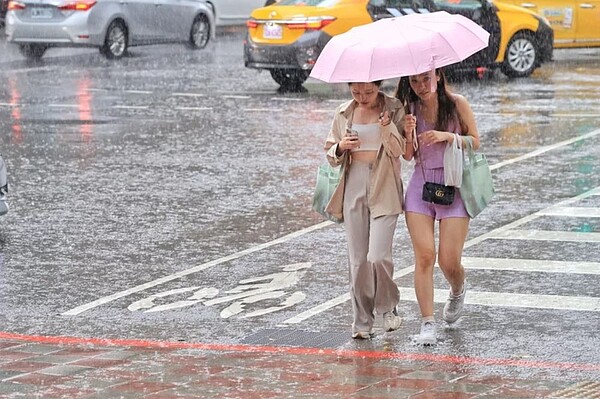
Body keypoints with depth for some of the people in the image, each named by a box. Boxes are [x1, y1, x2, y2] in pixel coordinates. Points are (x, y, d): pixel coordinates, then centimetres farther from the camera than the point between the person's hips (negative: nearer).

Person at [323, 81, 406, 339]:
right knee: (357, 261, 4)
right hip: (354, 188, 4)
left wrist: (387, 127, -26)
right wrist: (340, 148, -6)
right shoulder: (344, 113, 9)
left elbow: (399, 150, -9)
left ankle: (388, 308, 11)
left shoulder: (394, 109, -1)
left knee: (378, 256, -15)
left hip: (383, 190, -4)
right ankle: (362, 322, 14)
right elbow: (331, 156, 16)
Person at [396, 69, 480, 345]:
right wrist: (408, 134, -14)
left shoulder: (457, 104, -2)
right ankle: (428, 323, -6)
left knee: (449, 260, -5)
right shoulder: (410, 109, 5)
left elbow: (475, 142, 2)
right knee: (424, 255, -10)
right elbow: (408, 155, 6)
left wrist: (447, 136, -14)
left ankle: (458, 291, 31)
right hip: (421, 184, 2)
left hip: (453, 184, -2)